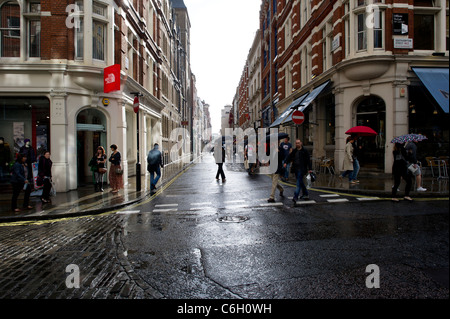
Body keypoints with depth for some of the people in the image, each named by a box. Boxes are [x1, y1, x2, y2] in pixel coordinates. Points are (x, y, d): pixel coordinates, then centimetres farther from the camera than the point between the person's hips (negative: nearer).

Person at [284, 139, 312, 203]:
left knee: (299, 182, -11)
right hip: (296, 169, 7)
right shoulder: (294, 151, 11)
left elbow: (308, 160, -6)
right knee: (300, 182, 16)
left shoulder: (305, 151, -6)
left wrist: (310, 169, -10)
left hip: (301, 169, -6)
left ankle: (295, 197, -15)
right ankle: (306, 194, 33)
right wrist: (286, 163, -13)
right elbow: (290, 157, 5)